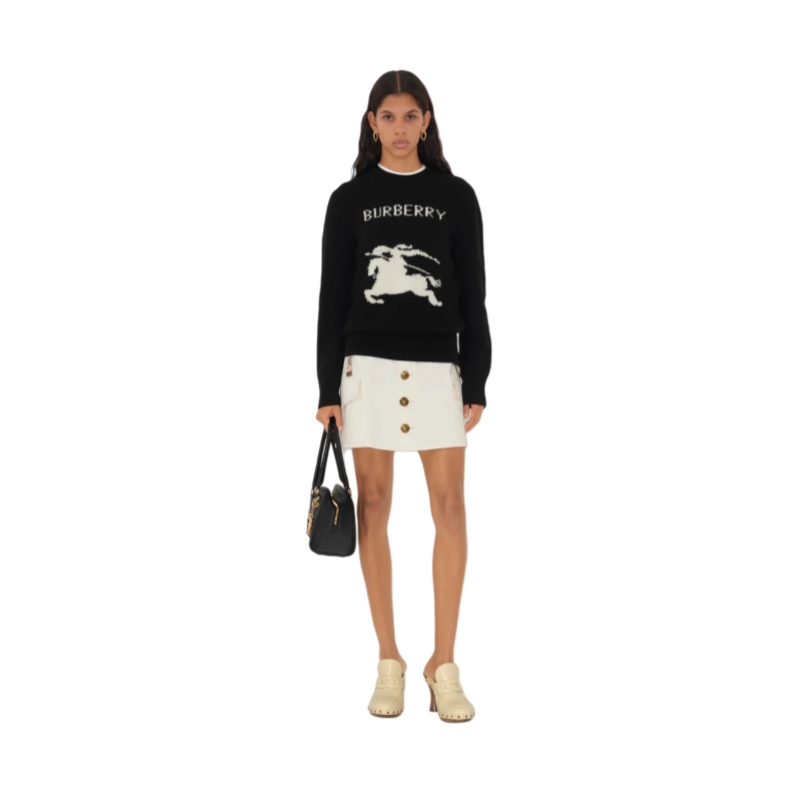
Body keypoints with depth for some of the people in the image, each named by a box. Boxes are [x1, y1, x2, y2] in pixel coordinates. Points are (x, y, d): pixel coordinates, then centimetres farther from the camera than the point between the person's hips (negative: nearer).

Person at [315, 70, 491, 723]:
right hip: (367, 367, 0)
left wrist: (476, 383, -2)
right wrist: (328, 389, -1)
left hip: (438, 368, 0)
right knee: (374, 508, 3)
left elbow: (473, 295, 4)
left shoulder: (455, 196, 5)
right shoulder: (350, 199, 5)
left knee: (450, 510, -4)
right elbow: (333, 297, 4)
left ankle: (444, 664, 6)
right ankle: (389, 662, 13)